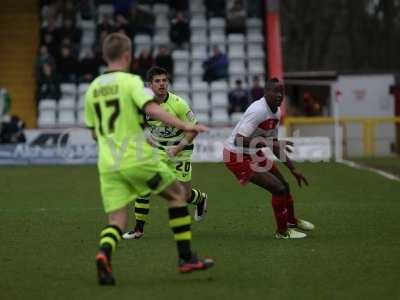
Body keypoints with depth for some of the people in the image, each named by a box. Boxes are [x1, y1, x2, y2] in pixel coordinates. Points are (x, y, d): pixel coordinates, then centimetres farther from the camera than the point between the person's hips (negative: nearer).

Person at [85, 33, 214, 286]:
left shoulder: (93, 88, 13)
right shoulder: (130, 81, -5)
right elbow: (151, 108, -23)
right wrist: (184, 126, -28)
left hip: (108, 165, 5)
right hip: (137, 158, -5)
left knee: (117, 221, 5)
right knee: (177, 194, 15)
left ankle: (104, 254, -29)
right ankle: (186, 258, 14)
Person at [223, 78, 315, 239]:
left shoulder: (276, 113, 2)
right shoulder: (258, 111, -28)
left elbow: (274, 144, 14)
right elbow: (239, 140, -34)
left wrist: (293, 169, 12)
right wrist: (269, 144, -36)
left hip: (253, 154, 10)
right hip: (237, 156, -10)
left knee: (284, 185, 20)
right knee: (279, 189, -13)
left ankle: (292, 221, 47)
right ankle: (282, 231, 7)